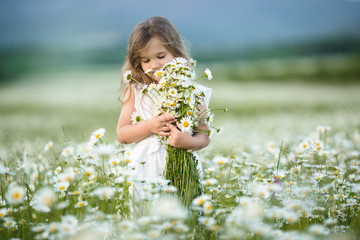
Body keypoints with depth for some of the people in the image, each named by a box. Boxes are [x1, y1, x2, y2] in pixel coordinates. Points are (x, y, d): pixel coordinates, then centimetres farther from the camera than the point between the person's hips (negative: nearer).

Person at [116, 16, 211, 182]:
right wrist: (149, 127, -11)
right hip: (145, 171, 0)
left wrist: (189, 142, -19)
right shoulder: (136, 91, 6)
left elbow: (204, 136, 3)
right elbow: (121, 134, 5)